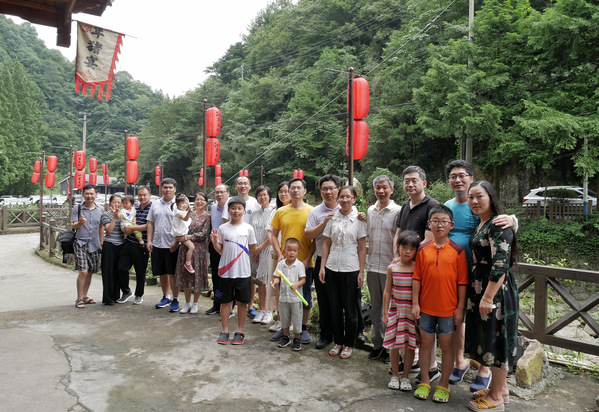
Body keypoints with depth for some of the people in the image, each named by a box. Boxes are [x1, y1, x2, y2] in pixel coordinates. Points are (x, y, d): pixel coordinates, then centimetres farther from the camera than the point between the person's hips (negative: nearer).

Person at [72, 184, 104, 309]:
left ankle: (85, 296, 24)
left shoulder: (100, 209, 7)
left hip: (94, 245, 4)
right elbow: (73, 226, -3)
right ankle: (79, 299, -3)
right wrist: (80, 222, -25)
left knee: (90, 272, 11)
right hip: (81, 243, -3)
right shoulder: (77, 209, 0)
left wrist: (101, 243, 13)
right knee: (83, 271, -14)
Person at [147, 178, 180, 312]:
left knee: (172, 273, -1)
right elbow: (150, 223, 14)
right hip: (157, 244, 5)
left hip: (172, 244, -5)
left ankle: (175, 300, 10)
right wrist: (149, 241, 7)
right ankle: (166, 297, 29)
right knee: (162, 273, 14)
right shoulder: (155, 204, 12)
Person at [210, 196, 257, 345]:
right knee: (225, 301, 8)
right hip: (226, 271, 1)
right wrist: (214, 242, -10)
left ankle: (239, 331, 20)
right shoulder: (223, 228, 2)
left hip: (243, 271, 0)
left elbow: (253, 251, 6)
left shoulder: (248, 228, 1)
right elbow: (220, 250, 7)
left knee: (242, 301, 7)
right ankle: (225, 331, 22)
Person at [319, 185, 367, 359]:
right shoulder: (332, 218, 5)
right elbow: (326, 243, 8)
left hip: (351, 270, -3)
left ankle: (349, 344, 23)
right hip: (332, 268, 3)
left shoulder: (358, 219, -3)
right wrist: (322, 266, 3)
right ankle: (338, 341, 27)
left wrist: (361, 272, -7)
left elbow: (362, 247, -3)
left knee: (350, 309, 7)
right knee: (335, 307, 11)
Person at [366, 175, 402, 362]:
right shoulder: (370, 210, 11)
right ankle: (377, 343, 28)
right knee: (375, 306, 14)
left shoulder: (398, 211, -6)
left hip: (390, 268, -5)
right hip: (372, 266, 5)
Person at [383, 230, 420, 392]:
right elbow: (387, 291, 3)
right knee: (393, 345, 7)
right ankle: (395, 375, 26)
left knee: (410, 345, 6)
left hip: (412, 311, -1)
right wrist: (385, 313, 3)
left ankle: (405, 376, 24)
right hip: (395, 310, 1)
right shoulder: (392, 268, -3)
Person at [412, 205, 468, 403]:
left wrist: (460, 308, -5)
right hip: (426, 306, 2)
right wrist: (415, 303, -1)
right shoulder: (423, 249, -1)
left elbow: (462, 282, -4)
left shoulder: (458, 251, -6)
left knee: (447, 345, 10)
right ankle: (424, 381, 29)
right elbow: (417, 278, 2)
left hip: (448, 308, -2)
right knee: (426, 343, 13)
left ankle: (444, 384, 27)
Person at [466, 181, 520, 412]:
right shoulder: (481, 224, 12)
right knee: (487, 338, 17)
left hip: (496, 290, -9)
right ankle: (500, 386, 33)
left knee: (495, 339, 1)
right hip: (480, 289, 9)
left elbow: (501, 265, -23)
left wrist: (488, 297, -24)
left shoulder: (498, 224, -17)